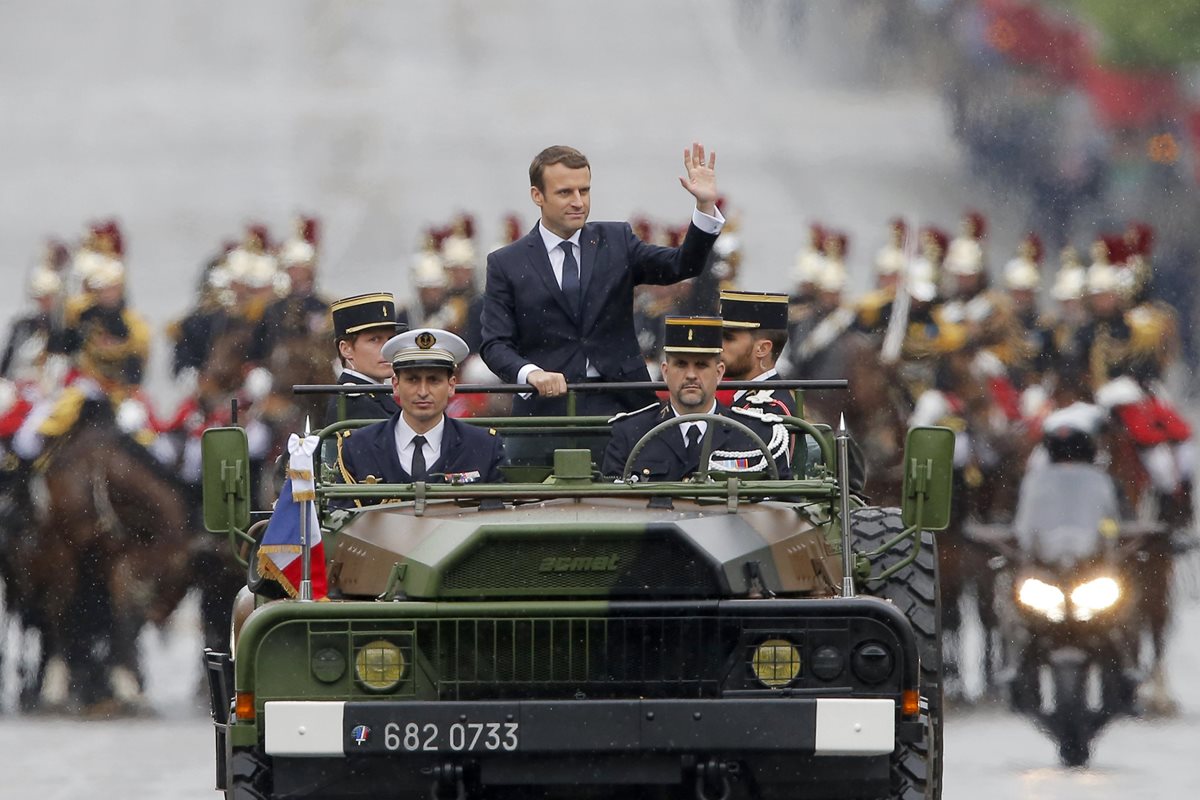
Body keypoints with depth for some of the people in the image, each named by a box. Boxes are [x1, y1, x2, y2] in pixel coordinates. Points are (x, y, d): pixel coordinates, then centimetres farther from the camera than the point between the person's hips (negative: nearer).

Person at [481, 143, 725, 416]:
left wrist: (705, 206, -12)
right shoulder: (506, 265, 7)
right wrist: (531, 373, -19)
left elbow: (682, 266, 2)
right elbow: (496, 345, 1)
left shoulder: (617, 242, 13)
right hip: (547, 407, -1)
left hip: (620, 404, 1)